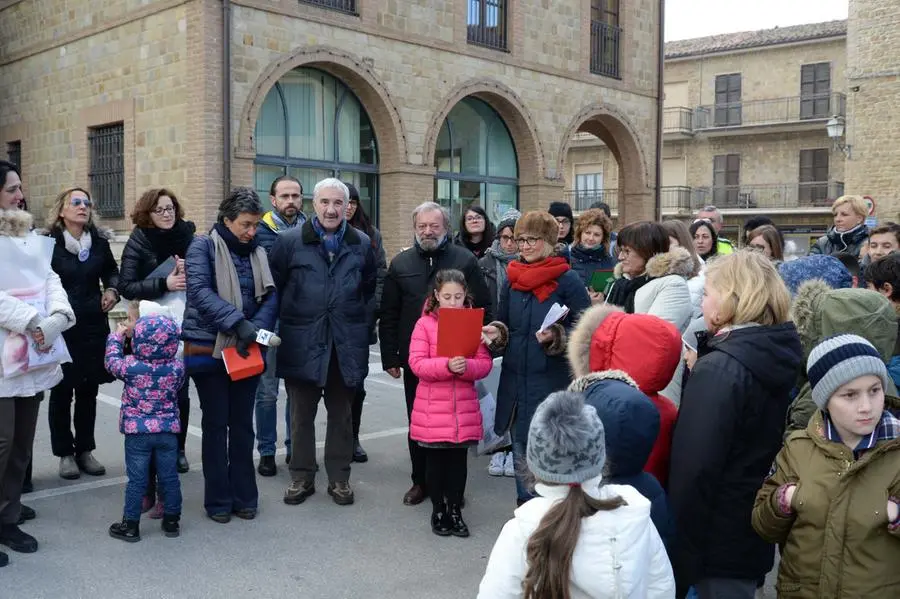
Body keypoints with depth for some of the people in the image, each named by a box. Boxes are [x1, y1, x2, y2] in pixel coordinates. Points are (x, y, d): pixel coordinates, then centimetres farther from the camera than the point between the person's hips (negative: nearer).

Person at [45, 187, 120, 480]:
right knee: (61, 391, 5)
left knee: (89, 390, 11)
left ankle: (85, 450, 23)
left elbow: (111, 270, 19)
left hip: (93, 325, 4)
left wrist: (112, 289, -1)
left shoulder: (99, 241, 3)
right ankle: (65, 453, 17)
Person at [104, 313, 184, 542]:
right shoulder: (177, 368, -9)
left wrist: (117, 335, 18)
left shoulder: (131, 367, -14)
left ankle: (130, 524, 14)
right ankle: (172, 520, 22)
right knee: (169, 477, 11)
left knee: (136, 479, 5)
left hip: (137, 432, -2)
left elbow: (112, 360, 5)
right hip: (169, 431, 2)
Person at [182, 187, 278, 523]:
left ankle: (244, 496, 20)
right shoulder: (203, 247, -5)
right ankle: (218, 500, 15)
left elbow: (270, 297, 2)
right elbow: (200, 291, -18)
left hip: (246, 351, 4)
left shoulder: (258, 253, 9)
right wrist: (238, 321, -27)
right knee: (215, 424, 5)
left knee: (242, 424, 10)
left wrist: (256, 329, -16)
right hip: (209, 348, -4)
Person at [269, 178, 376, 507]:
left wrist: (365, 327, 7)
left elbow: (371, 290, 13)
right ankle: (301, 477, 22)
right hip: (302, 344, -1)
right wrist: (282, 324, 0)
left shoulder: (361, 243, 6)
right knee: (301, 415, 9)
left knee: (341, 414, 12)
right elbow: (273, 287, 2)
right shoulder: (290, 241, -2)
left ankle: (339, 478, 23)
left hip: (347, 345, 2)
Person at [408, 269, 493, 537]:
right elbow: (417, 364, -12)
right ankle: (438, 510, 24)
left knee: (459, 459, 10)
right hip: (432, 407, -2)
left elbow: (485, 363, -2)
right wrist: (446, 365, -27)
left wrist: (467, 366, -23)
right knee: (435, 459, 9)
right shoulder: (425, 324, -5)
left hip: (464, 407, 2)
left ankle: (455, 510, 24)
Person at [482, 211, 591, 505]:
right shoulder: (512, 279, 8)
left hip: (552, 382, -6)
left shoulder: (567, 280, -8)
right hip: (515, 381, 6)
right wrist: (497, 333, -6)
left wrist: (556, 336, -24)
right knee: (520, 451, 16)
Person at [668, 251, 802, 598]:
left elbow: (694, 468, -25)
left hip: (721, 537, -8)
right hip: (755, 530, 8)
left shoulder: (718, 368, -22)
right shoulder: (779, 354, 4)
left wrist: (677, 559, -19)